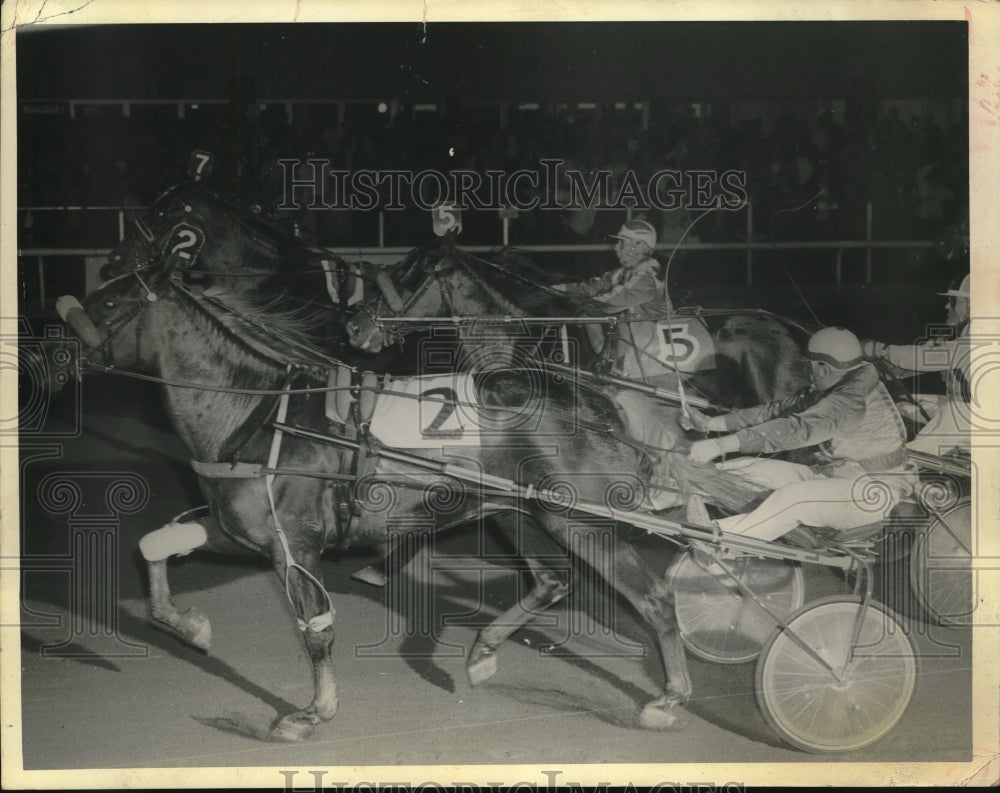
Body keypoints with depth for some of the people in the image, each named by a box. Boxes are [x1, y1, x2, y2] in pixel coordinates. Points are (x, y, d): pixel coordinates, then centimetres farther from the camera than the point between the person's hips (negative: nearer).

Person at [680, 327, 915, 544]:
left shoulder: (854, 397, -25)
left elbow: (796, 429, -34)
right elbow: (779, 411, 8)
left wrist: (720, 445, -39)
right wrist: (710, 423, 2)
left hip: (871, 493, -10)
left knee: (793, 498, -35)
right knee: (747, 467, -4)